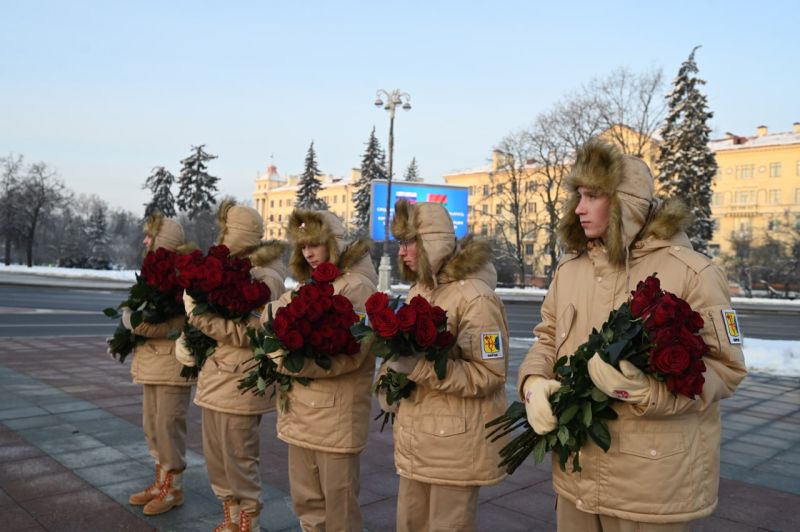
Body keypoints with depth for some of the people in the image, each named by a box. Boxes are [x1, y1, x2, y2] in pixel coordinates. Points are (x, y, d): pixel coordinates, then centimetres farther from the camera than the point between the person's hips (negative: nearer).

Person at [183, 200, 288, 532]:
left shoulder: (266, 279, -15)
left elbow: (245, 334, -22)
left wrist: (201, 316, -23)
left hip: (239, 384, -9)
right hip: (215, 378, 9)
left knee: (239, 463, 3)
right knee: (216, 460, 18)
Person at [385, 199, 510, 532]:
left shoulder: (474, 296, -18)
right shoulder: (418, 290, 8)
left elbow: (490, 374, -21)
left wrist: (419, 367, -28)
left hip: (457, 443, -8)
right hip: (415, 441, 8)